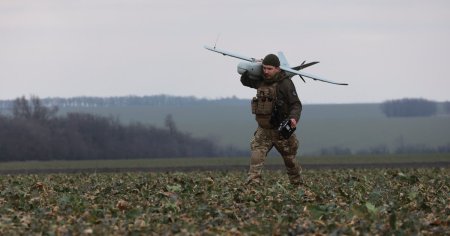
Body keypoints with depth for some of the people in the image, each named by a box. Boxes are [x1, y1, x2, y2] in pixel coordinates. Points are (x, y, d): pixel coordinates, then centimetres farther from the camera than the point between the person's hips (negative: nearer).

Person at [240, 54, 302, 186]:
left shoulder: (285, 83, -14)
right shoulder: (261, 81, 6)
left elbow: (296, 104, -16)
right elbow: (245, 81, 23)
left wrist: (294, 118, -35)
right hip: (263, 130, 4)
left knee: (289, 159, 13)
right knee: (256, 156, -17)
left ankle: (297, 183, 33)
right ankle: (252, 182, -27)